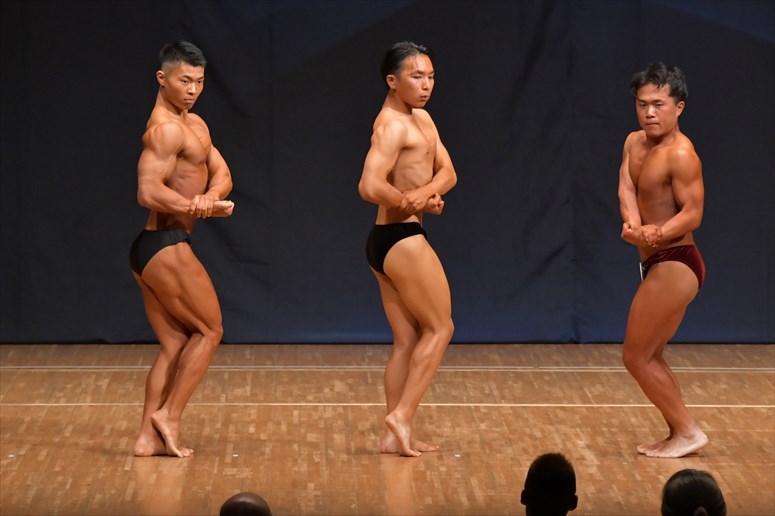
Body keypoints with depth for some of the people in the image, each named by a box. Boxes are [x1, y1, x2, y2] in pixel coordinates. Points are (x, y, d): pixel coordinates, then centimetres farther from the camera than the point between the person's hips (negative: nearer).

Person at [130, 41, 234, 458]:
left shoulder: (195, 125, 18)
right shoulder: (165, 129, -14)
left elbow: (221, 173, 8)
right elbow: (148, 192, -25)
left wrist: (208, 197, -14)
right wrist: (206, 208, -20)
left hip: (151, 250, 10)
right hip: (166, 248, -10)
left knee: (174, 345, 10)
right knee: (209, 330, 1)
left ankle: (149, 437, 9)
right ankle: (168, 415, 2)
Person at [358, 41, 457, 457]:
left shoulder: (421, 119, 15)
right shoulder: (392, 125, -14)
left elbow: (447, 172, 7)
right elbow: (370, 187, -26)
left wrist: (425, 190, -14)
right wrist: (418, 203, -16)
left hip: (387, 242, 9)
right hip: (402, 239, -9)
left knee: (407, 340, 10)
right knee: (439, 328, -3)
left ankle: (395, 435, 11)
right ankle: (401, 416, -5)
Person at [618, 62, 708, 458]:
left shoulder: (680, 154, -20)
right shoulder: (635, 143, 7)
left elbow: (693, 213, -23)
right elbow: (626, 189, -5)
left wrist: (656, 234, -40)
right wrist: (632, 225, -26)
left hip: (674, 265, -10)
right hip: (660, 265, 10)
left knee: (636, 357, -5)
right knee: (649, 357, 19)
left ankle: (688, 432, 2)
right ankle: (678, 433, 26)